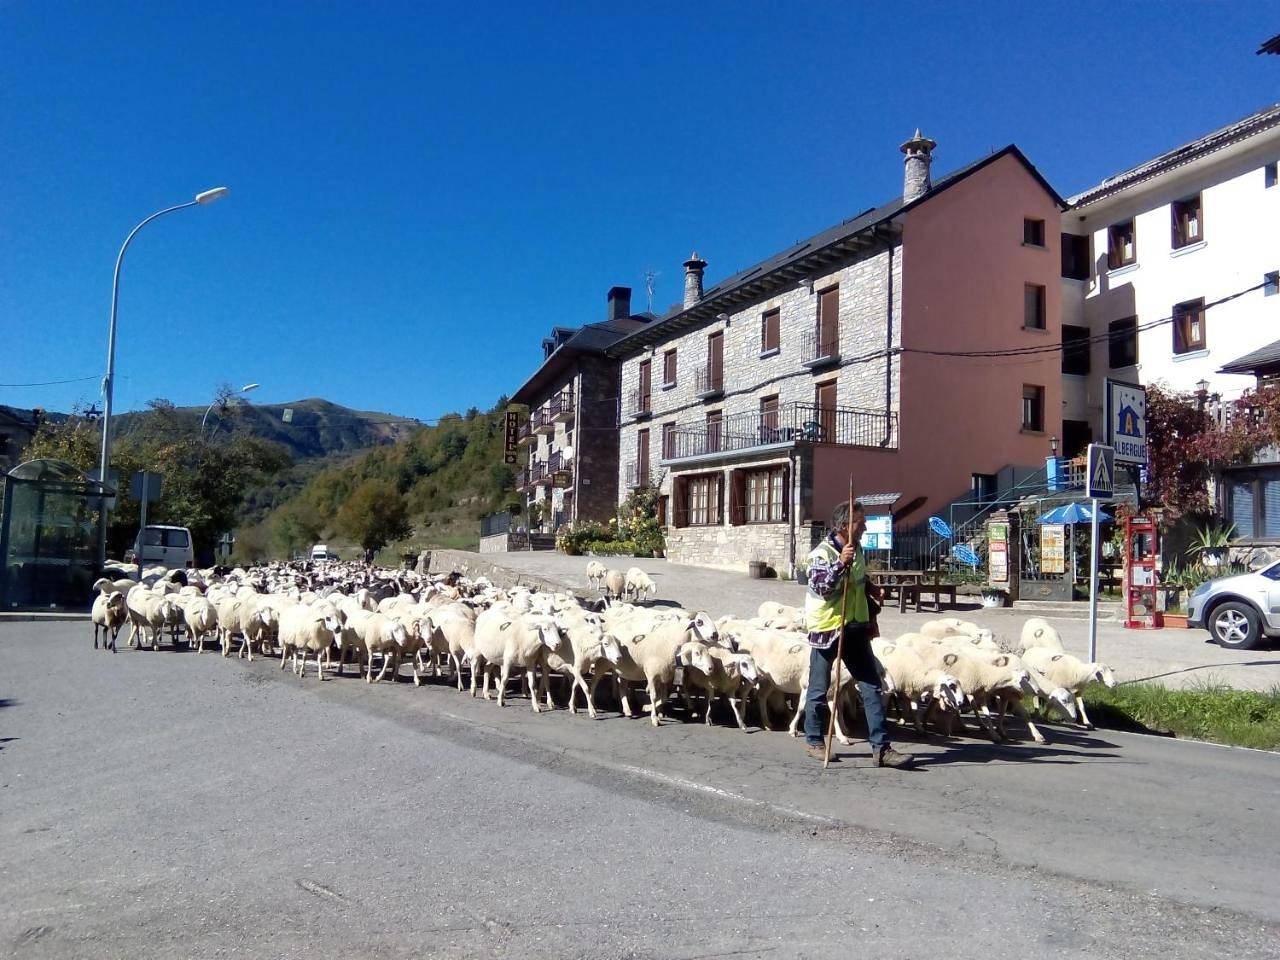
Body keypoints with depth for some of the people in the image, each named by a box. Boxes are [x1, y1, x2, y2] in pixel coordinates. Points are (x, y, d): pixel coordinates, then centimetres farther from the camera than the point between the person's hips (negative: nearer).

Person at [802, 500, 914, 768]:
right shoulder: (822, 553, -15)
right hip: (827, 628, -7)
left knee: (871, 686, 2)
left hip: (855, 628, 7)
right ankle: (814, 741, 22)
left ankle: (881, 747, 5)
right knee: (819, 689, 6)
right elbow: (820, 587, -27)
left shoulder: (857, 550, 9)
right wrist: (840, 563, -35)